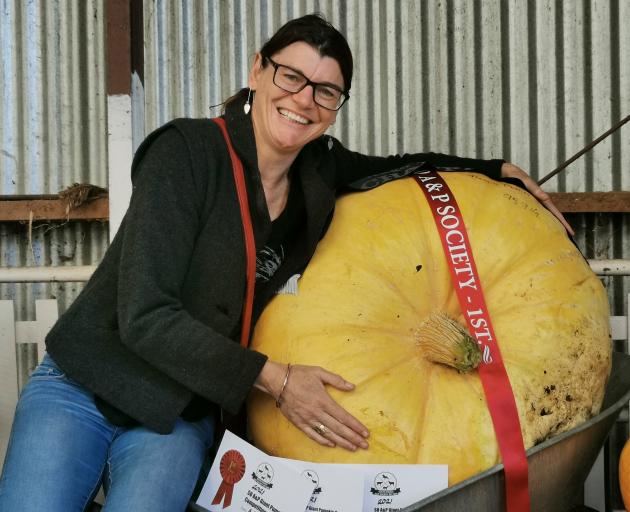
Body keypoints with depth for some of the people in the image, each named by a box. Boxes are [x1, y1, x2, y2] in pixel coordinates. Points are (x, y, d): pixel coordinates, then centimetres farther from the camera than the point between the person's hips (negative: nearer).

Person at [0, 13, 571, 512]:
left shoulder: (320, 171, -2)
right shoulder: (188, 152, -18)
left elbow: (399, 168, 20)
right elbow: (145, 316, -22)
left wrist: (501, 171, 10)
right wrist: (276, 378, -22)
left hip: (177, 418, 3)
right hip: (83, 389, -3)